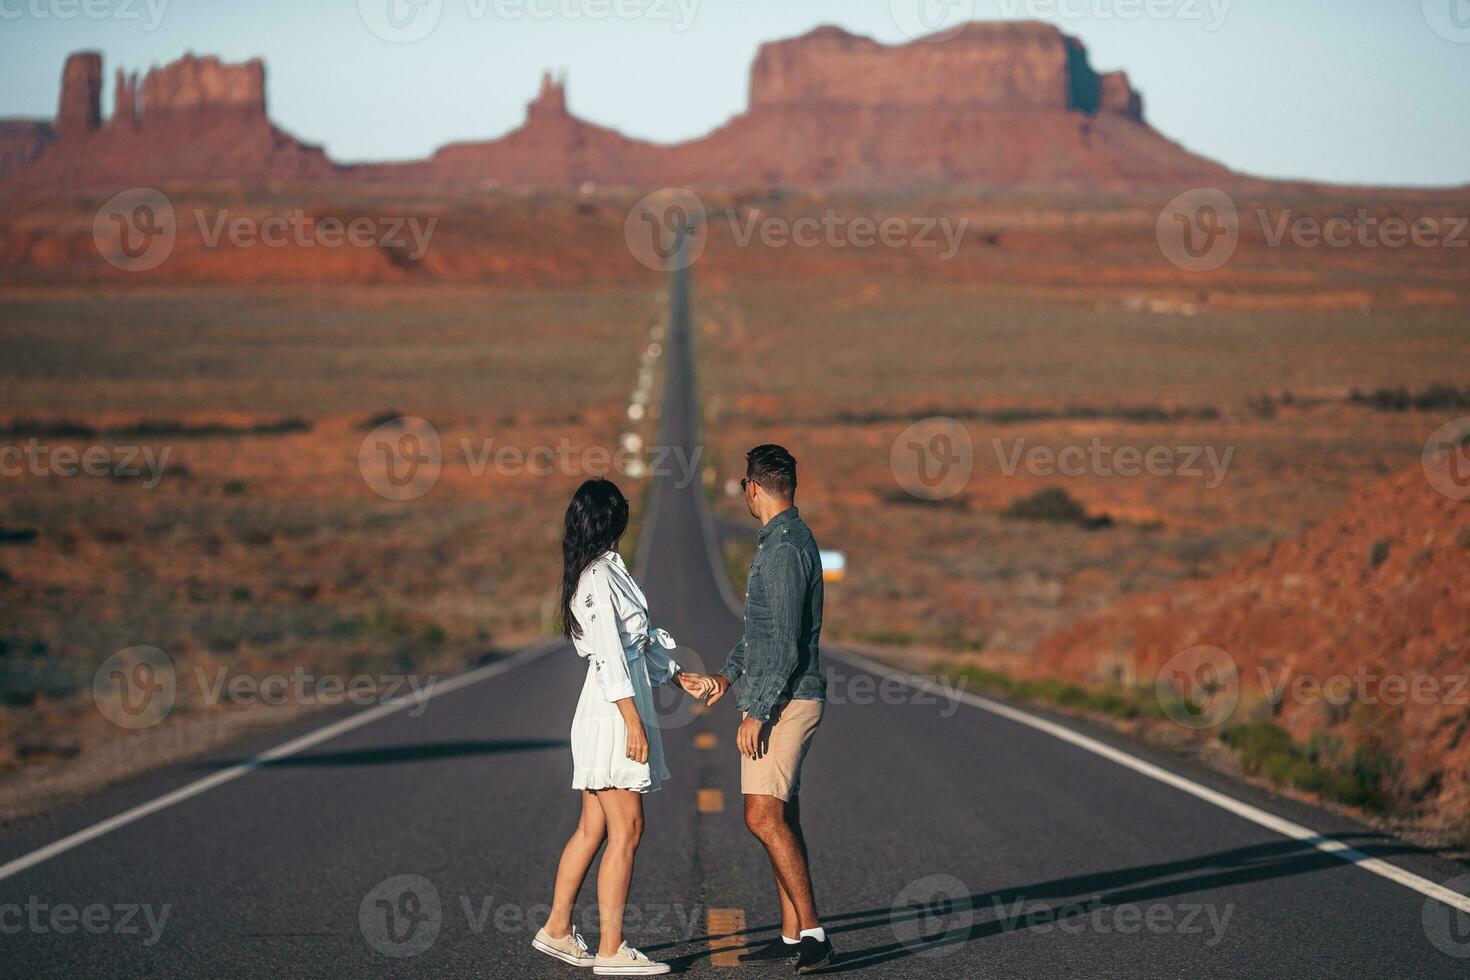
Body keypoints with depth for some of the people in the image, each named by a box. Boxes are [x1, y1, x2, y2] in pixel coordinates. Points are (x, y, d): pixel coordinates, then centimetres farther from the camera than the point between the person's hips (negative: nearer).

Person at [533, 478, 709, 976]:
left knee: (594, 828, 14)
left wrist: (679, 677, 17)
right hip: (612, 713, -10)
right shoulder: (598, 577, -15)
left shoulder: (610, 571, 15)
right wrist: (633, 721, -21)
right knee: (626, 830, -7)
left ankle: (557, 930, 21)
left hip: (611, 714, 10)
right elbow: (608, 654, -20)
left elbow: (643, 638, 22)